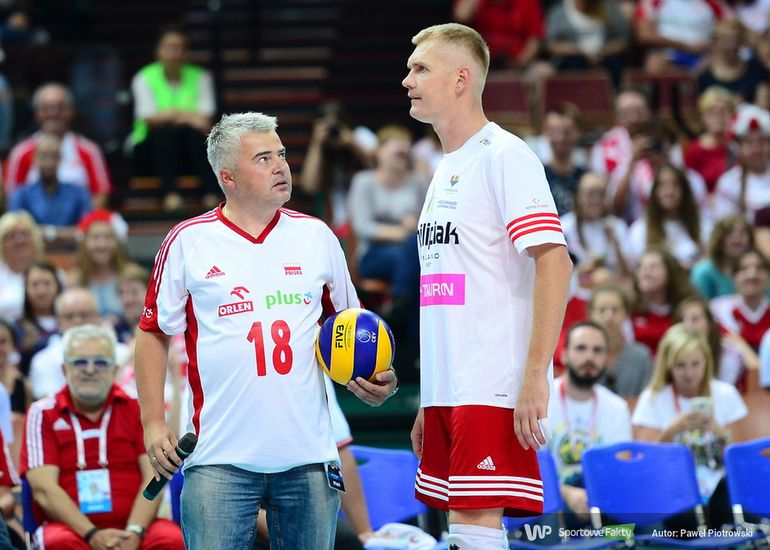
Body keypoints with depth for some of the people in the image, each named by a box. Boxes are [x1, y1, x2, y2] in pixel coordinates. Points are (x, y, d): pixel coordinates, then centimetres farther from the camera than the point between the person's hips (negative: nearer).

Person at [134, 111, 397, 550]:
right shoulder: (187, 242, 1)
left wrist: (374, 382, 1)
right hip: (220, 460, -3)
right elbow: (154, 332, 8)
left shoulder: (317, 236, 10)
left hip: (309, 457, 3)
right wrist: (153, 422, 1)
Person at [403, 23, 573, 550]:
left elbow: (555, 262, -17)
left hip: (491, 387, -9)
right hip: (446, 389, 9)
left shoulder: (504, 156, -8)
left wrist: (535, 376, -23)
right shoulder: (445, 169, 19)